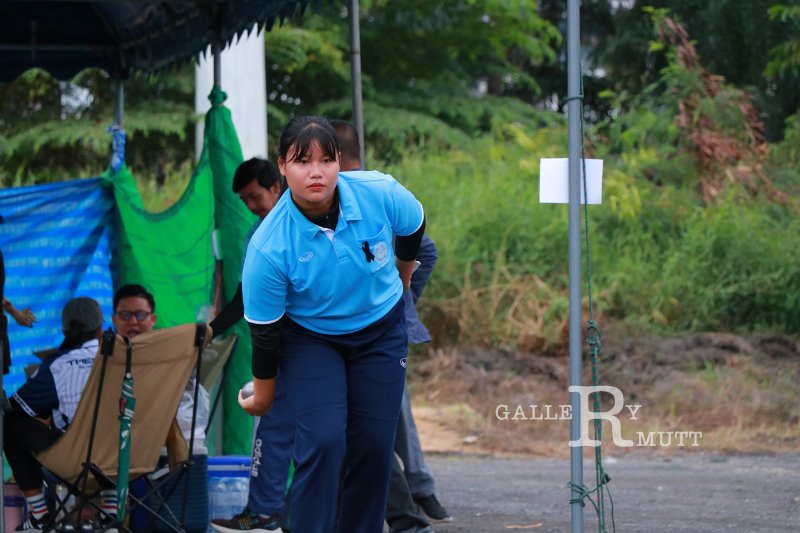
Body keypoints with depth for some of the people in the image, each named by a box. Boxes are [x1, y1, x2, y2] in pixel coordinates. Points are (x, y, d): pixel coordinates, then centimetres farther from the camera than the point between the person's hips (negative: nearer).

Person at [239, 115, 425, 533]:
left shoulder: (380, 193, -24)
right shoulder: (268, 248, -29)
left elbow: (413, 227, 2)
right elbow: (264, 332, -16)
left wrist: (401, 279, 19)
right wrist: (263, 396, -4)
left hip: (380, 330, 3)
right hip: (308, 338, -3)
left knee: (374, 445, -1)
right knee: (322, 441, -18)